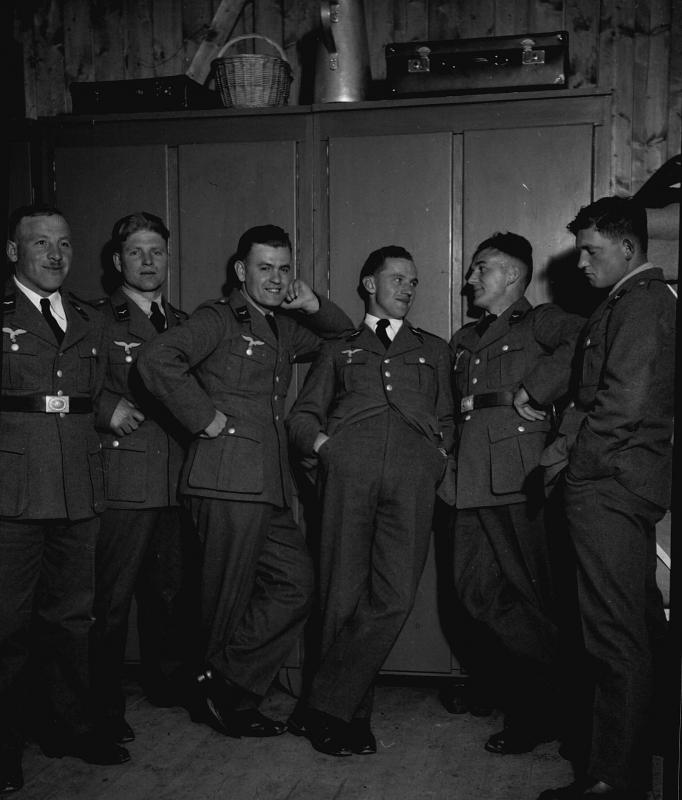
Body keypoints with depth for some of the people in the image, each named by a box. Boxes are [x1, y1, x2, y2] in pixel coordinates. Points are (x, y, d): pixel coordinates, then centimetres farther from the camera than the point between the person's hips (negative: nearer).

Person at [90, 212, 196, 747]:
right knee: (112, 598, -1)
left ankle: (167, 684, 32)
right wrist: (107, 410, -17)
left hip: (178, 479, 5)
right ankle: (106, 707, 12)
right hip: (122, 477, -5)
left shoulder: (183, 323, 18)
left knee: (173, 593, 14)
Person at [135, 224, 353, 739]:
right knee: (229, 595, 1)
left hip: (270, 483, 8)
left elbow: (346, 333, 30)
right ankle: (224, 697, 20)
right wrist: (205, 417, -15)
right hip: (228, 479, -8)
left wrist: (313, 305, 9)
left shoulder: (282, 330, 19)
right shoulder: (218, 319, -4)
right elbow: (157, 360, -19)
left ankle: (226, 687, 15)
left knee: (297, 584, 6)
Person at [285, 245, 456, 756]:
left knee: (395, 596, -13)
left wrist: (441, 452, 8)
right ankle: (353, 716, 8)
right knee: (344, 593, -5)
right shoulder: (339, 349, 27)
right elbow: (302, 415, 21)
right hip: (349, 469, 0)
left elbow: (447, 418, 27)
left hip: (414, 472, 1)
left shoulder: (434, 350, 32)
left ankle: (323, 708, -5)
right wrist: (318, 441, 1)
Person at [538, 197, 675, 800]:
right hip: (630, 485, 11)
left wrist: (573, 458, -11)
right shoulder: (650, 300, 20)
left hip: (609, 485, -11)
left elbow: (626, 401, -20)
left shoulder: (639, 305, -10)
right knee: (637, 629, 18)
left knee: (615, 635, -5)